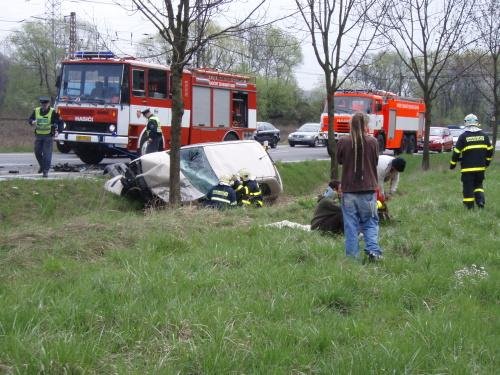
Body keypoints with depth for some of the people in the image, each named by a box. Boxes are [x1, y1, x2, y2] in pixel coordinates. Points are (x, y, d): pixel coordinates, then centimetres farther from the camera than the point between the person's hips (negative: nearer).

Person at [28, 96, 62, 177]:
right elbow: (30, 119, 11)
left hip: (48, 136, -4)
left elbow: (60, 122, -4)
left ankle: (46, 170, -3)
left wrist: (57, 128, -21)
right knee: (37, 152, 11)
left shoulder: (53, 112, -7)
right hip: (38, 135, 4)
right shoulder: (36, 111, 5)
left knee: (47, 154, -7)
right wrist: (32, 122, -12)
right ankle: (42, 166, 35)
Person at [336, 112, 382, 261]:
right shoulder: (372, 142, -7)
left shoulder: (343, 141, -8)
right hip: (368, 189, 0)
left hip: (348, 190, 0)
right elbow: (375, 162, 6)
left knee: (351, 225, 6)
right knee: (370, 223, 13)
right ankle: (373, 250, -1)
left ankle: (352, 256, 7)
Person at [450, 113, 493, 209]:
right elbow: (490, 150, 13)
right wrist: (487, 162, 27)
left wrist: (453, 164, 6)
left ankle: (470, 207, 4)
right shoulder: (484, 135, 5)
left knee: (468, 187, 3)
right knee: (478, 184, 21)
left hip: (467, 168, -4)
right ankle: (481, 200, 1)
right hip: (481, 167, 4)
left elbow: (456, 152, -6)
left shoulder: (463, 136, -8)